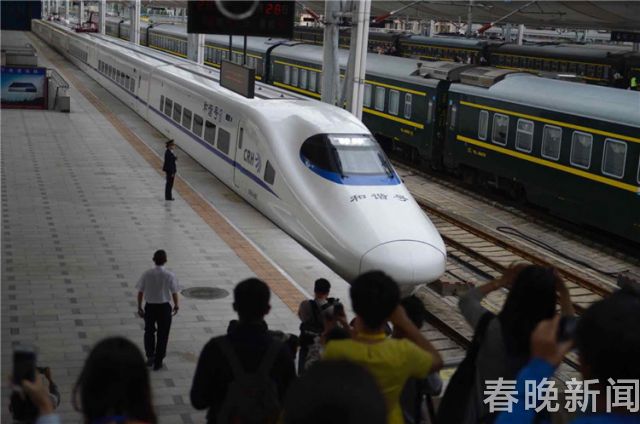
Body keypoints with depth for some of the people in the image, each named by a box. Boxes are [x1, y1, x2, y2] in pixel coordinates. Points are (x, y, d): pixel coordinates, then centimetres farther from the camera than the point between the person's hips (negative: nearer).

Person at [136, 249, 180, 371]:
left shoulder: (147, 274, -10)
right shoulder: (169, 275, -14)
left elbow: (140, 292, -5)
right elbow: (174, 293, -7)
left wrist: (139, 307, 8)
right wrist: (176, 305, 11)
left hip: (150, 306, 1)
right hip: (164, 307, -1)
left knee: (149, 331, 24)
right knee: (162, 334, 12)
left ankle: (150, 355, 15)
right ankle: (158, 362, 17)